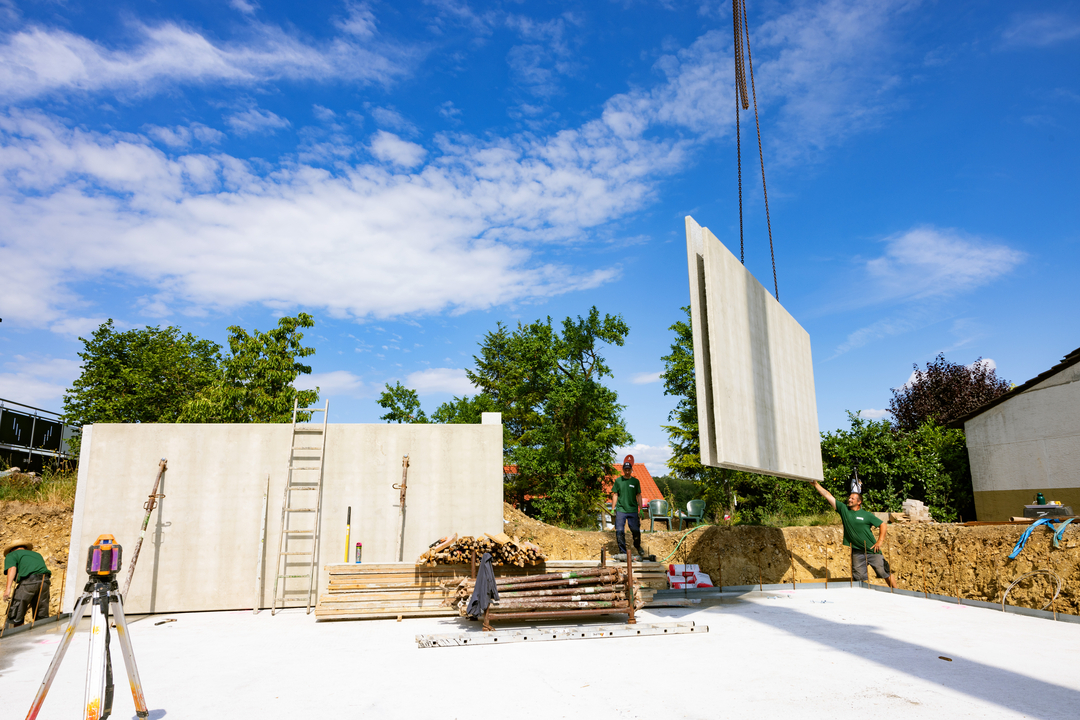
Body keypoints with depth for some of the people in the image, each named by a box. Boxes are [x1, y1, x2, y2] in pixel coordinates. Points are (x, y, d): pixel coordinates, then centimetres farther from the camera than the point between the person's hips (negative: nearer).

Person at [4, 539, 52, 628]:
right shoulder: (36, 555, 36)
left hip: (28, 580, -5)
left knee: (14, 618, 1)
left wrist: (8, 587, -13)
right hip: (45, 581, 5)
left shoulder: (11, 555, 20)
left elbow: (12, 568, -1)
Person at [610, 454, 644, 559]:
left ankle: (638, 546, 30)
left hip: (633, 510, 0)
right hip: (620, 510, 0)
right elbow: (615, 495, 7)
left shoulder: (635, 481, 6)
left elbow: (638, 495, 9)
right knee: (619, 531, -6)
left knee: (636, 531, 4)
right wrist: (612, 509, 4)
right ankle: (622, 551, 6)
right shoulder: (618, 481, 4)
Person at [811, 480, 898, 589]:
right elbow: (828, 495, 0)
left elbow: (883, 525, 3)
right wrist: (816, 484, -4)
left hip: (872, 550, -2)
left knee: (885, 574, 2)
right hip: (856, 552, 2)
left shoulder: (866, 515, -2)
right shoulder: (843, 509, 4)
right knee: (860, 578, 4)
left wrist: (880, 541, -6)